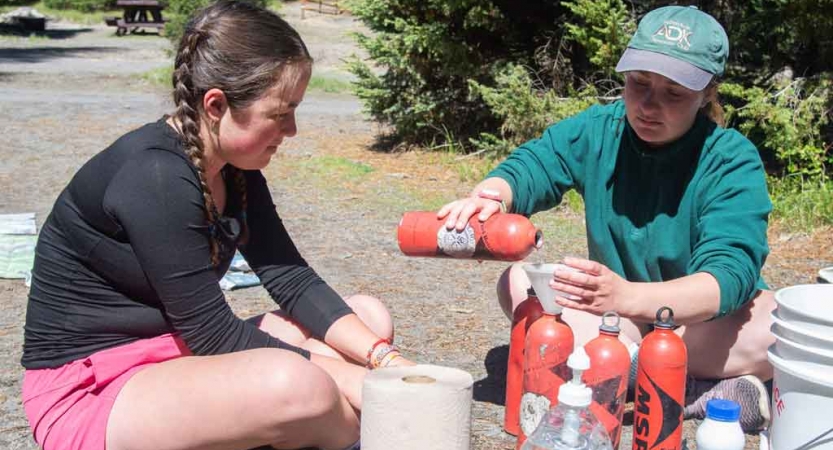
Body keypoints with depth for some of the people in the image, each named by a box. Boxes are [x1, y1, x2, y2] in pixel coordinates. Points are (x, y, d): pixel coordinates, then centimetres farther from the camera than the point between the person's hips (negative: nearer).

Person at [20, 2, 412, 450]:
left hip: (175, 354, 9)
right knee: (295, 387, -34)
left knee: (369, 317, 5)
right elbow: (216, 335, -22)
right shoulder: (154, 178, -25)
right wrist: (351, 381, -18)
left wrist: (384, 359, -12)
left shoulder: (234, 167, 2)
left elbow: (293, 281, 1)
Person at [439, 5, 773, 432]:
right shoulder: (597, 130, -8)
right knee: (518, 283, -19)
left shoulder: (733, 161, -21)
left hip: (708, 324, -4)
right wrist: (488, 197, -48)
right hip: (624, 319, 5)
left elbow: (728, 277, -33)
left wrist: (626, 297, -53)